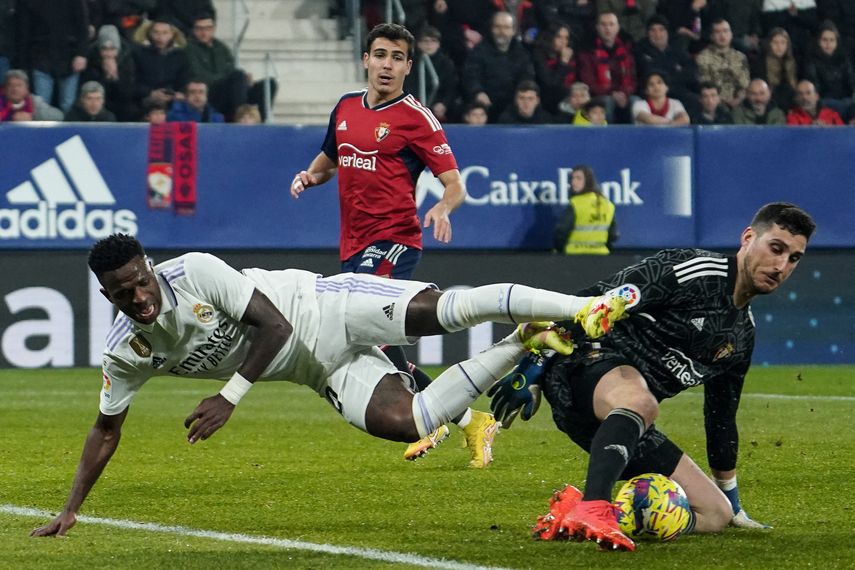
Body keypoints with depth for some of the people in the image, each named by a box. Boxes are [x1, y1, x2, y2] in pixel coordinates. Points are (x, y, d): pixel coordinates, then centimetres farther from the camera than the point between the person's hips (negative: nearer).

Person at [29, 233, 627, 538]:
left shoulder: (195, 272, -23)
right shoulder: (127, 352, -5)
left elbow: (275, 325, -22)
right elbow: (106, 430, 7)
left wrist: (228, 397, -26)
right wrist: (70, 510, 2)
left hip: (322, 306, -4)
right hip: (321, 371, 4)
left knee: (440, 310, -26)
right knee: (408, 422, -18)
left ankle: (586, 306, -17)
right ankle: (522, 345, 2)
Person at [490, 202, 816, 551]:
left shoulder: (742, 334, 18)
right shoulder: (689, 271, -9)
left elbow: (721, 415, 30)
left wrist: (733, 503, 37)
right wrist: (533, 366, -20)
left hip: (624, 421, 9)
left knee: (716, 515, -1)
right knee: (640, 401, -43)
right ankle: (591, 509, -58)